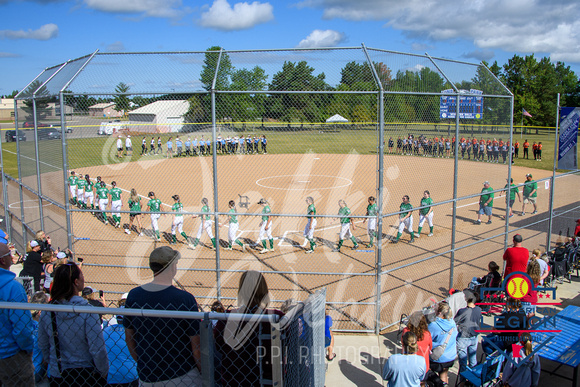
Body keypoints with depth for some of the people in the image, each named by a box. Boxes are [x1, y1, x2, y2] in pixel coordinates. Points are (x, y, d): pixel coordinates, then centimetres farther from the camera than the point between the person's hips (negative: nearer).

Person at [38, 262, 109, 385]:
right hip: (87, 375, -4)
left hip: (57, 376, 4)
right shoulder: (88, 311, -24)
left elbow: (43, 346, 4)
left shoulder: (46, 312, -9)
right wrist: (104, 372, -6)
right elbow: (97, 349, -21)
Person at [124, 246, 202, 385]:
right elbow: (196, 345, -15)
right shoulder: (185, 299, -20)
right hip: (182, 378, -4)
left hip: (146, 378, 4)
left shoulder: (133, 295, -6)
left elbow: (129, 338, 6)